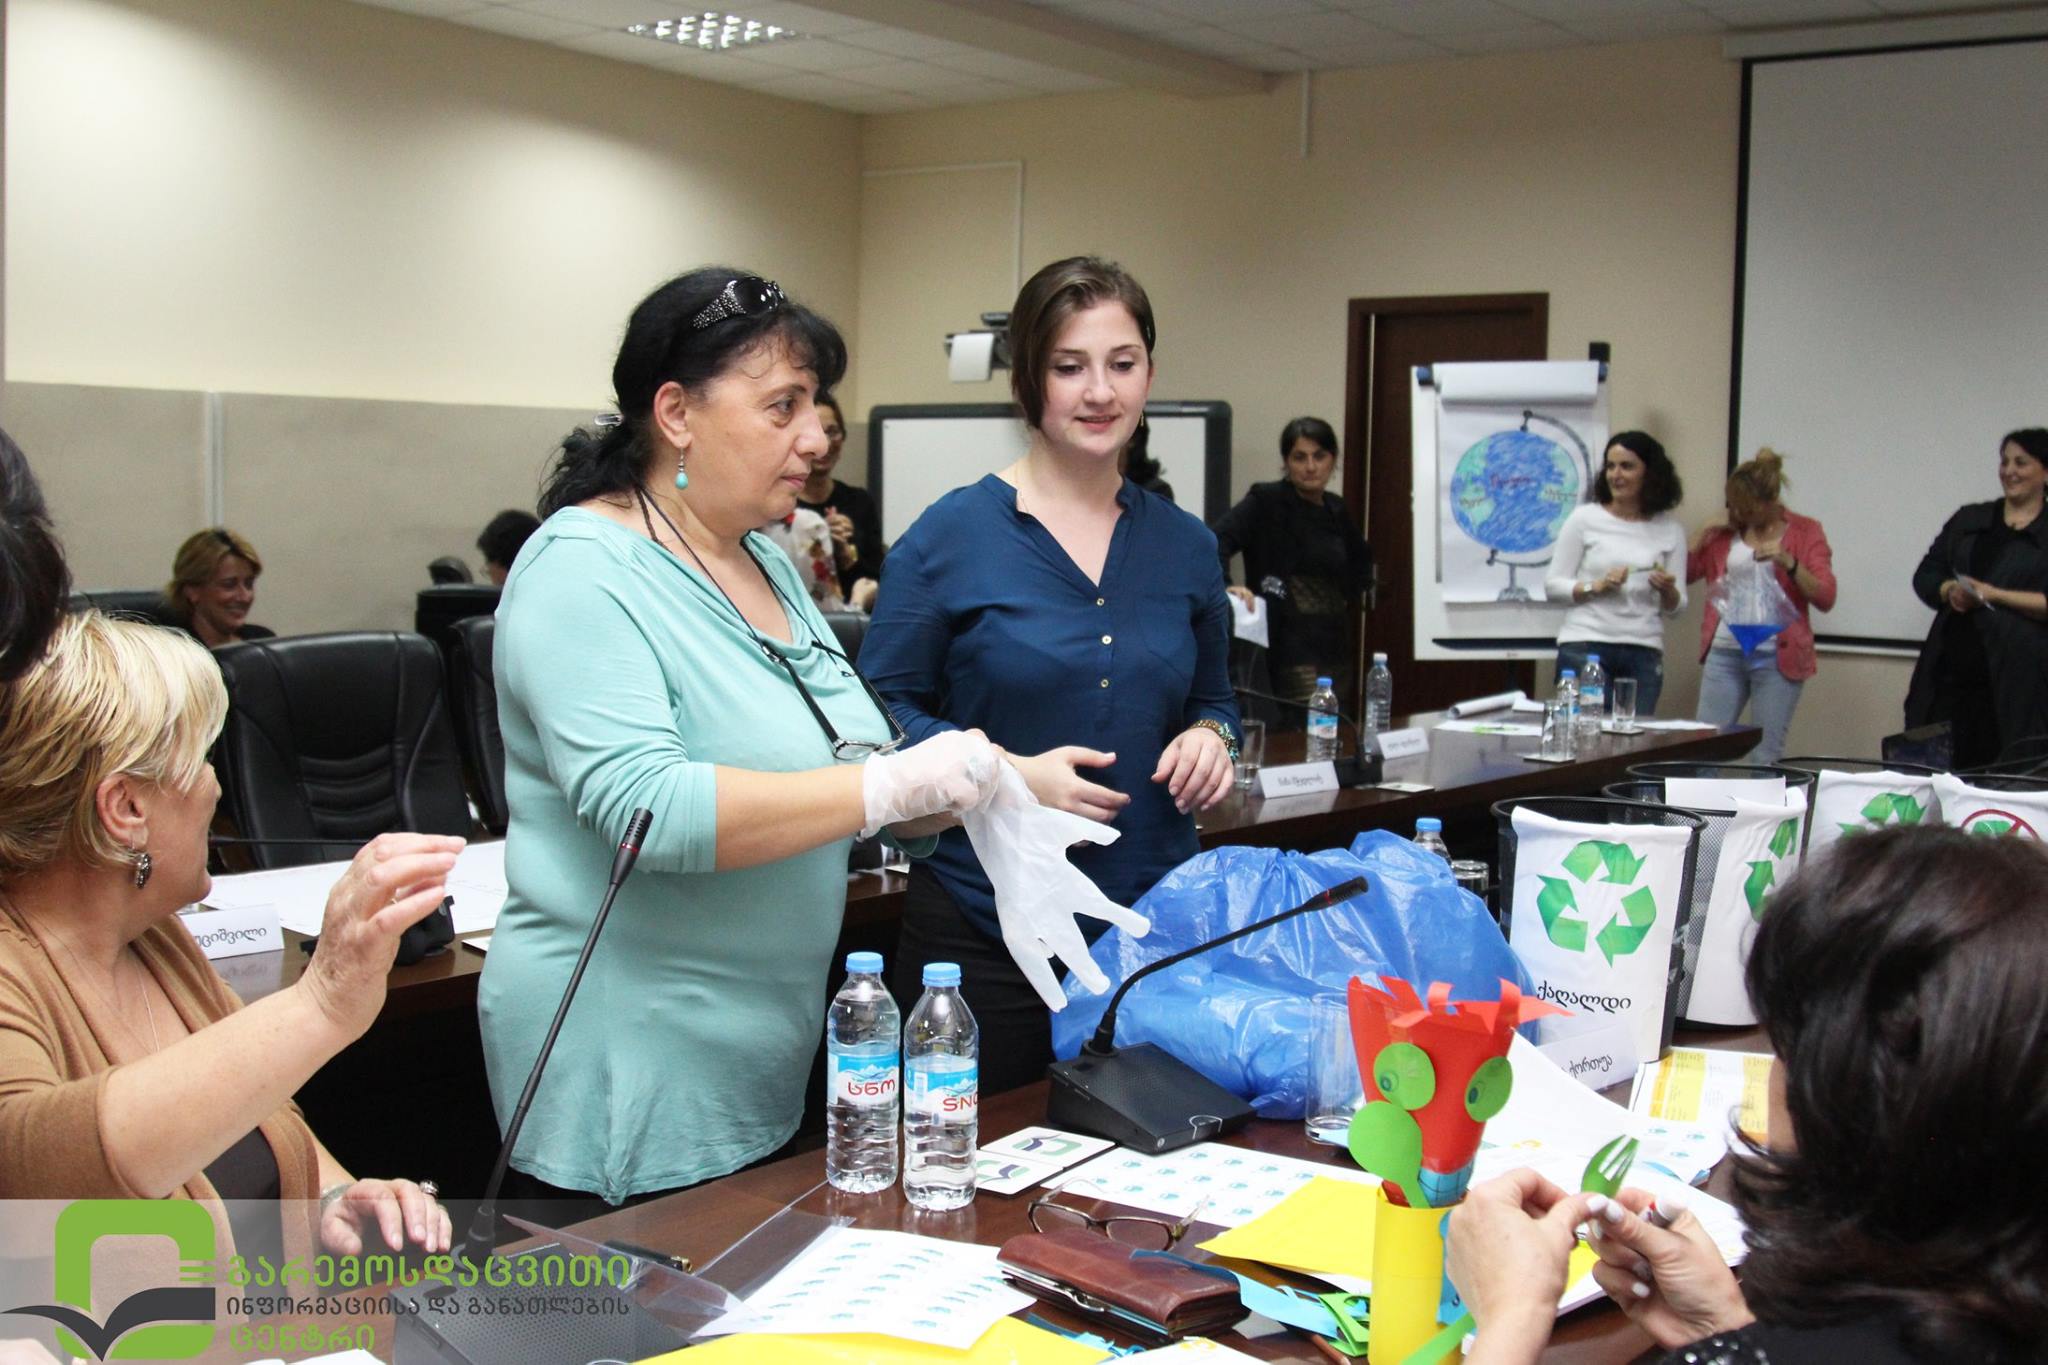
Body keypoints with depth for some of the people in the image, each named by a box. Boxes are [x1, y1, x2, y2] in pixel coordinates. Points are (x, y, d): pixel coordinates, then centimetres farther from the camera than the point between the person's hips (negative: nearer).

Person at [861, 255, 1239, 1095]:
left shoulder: (1185, 547, 9)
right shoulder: (951, 537, -5)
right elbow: (880, 716, -4)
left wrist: (1210, 738, -2)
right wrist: (1010, 774, -18)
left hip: (1156, 924, 4)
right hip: (983, 928, -4)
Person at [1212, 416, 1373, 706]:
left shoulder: (1335, 509, 14)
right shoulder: (1266, 502, -5)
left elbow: (1361, 556, 32)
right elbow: (1218, 540, -20)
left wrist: (1353, 593, 13)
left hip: (1336, 647, 7)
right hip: (1293, 650, -7)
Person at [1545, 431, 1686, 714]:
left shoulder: (1670, 530, 10)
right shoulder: (1585, 518, 3)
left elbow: (1676, 608, 12)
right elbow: (1553, 585, 3)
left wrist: (1668, 591, -10)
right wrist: (1595, 587, -13)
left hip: (1644, 652, 2)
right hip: (1585, 646, -2)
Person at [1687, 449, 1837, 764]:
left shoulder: (1804, 532, 2)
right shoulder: (1725, 530, 12)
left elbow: (1825, 597, -5)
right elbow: (1684, 573, 14)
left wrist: (1789, 563, -20)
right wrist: (1704, 533, 2)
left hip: (1775, 657, -3)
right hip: (1724, 652, 4)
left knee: (1766, 757, -3)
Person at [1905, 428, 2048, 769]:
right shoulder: (1969, 520, 17)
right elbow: (1924, 577, 14)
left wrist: (1994, 595, -14)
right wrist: (1950, 591, -6)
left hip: (2016, 675, -3)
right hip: (1952, 667, 4)